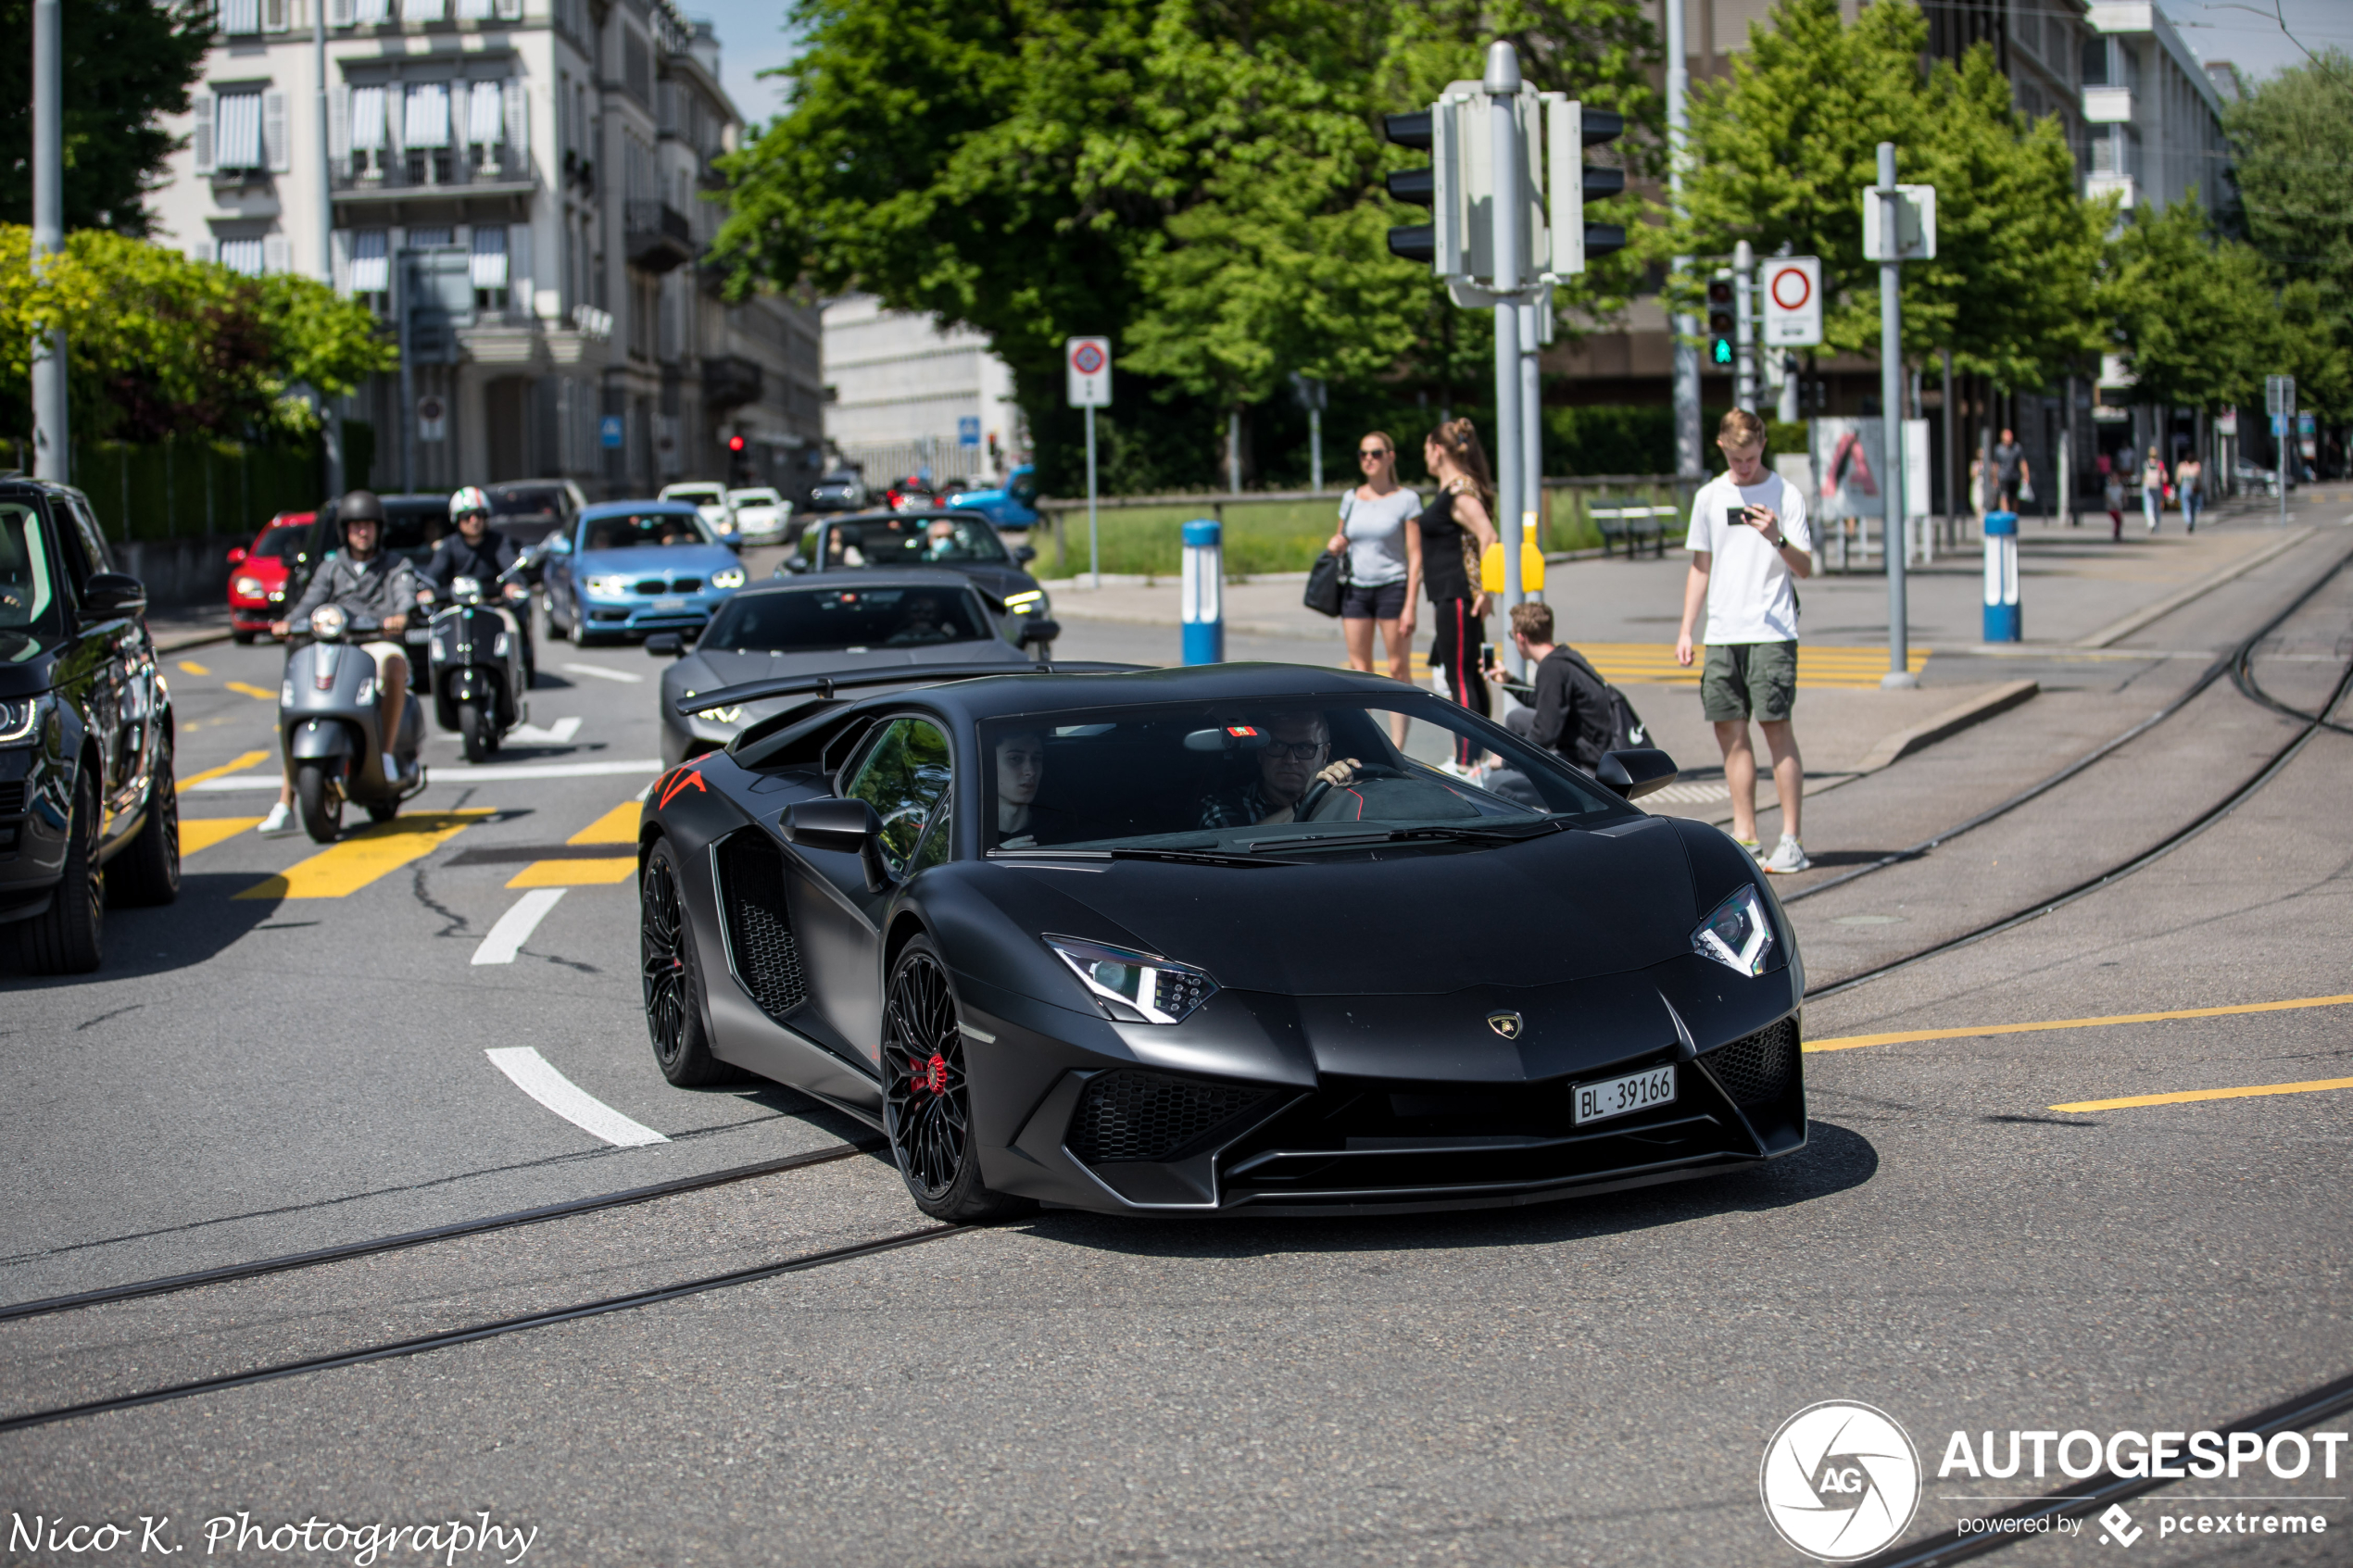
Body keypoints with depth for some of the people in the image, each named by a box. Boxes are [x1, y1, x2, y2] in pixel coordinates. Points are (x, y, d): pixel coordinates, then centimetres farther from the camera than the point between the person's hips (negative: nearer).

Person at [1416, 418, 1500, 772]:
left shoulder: (1459, 491, -16)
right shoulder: (1454, 488, 15)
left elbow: (1488, 538, -23)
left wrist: (1484, 592, -23)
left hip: (1458, 597, -11)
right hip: (1450, 597, 11)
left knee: (1460, 679, -8)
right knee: (1469, 676, 15)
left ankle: (1466, 764, -6)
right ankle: (1473, 756, 22)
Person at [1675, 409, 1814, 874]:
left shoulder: (1786, 495, -1)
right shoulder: (1709, 497, 12)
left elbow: (1805, 569, -3)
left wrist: (1777, 540, -22)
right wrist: (1686, 630, 12)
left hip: (1772, 631, -4)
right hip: (1722, 633, 5)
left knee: (1777, 727, -8)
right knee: (1730, 731, 4)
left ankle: (1792, 839, -5)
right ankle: (1744, 835, 12)